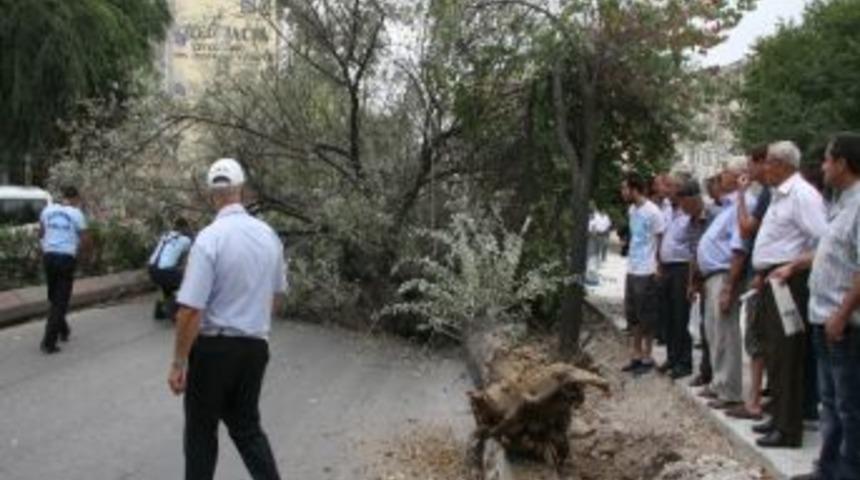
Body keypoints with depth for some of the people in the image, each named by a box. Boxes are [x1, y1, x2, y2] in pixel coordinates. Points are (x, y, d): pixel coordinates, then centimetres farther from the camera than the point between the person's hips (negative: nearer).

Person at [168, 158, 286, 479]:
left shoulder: (209, 238, -18)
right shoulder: (269, 235, 1)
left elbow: (190, 309, -21)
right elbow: (277, 293, 16)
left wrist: (178, 363, -13)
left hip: (214, 347, -5)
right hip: (256, 346, 5)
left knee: (201, 429, 11)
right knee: (247, 425, 18)